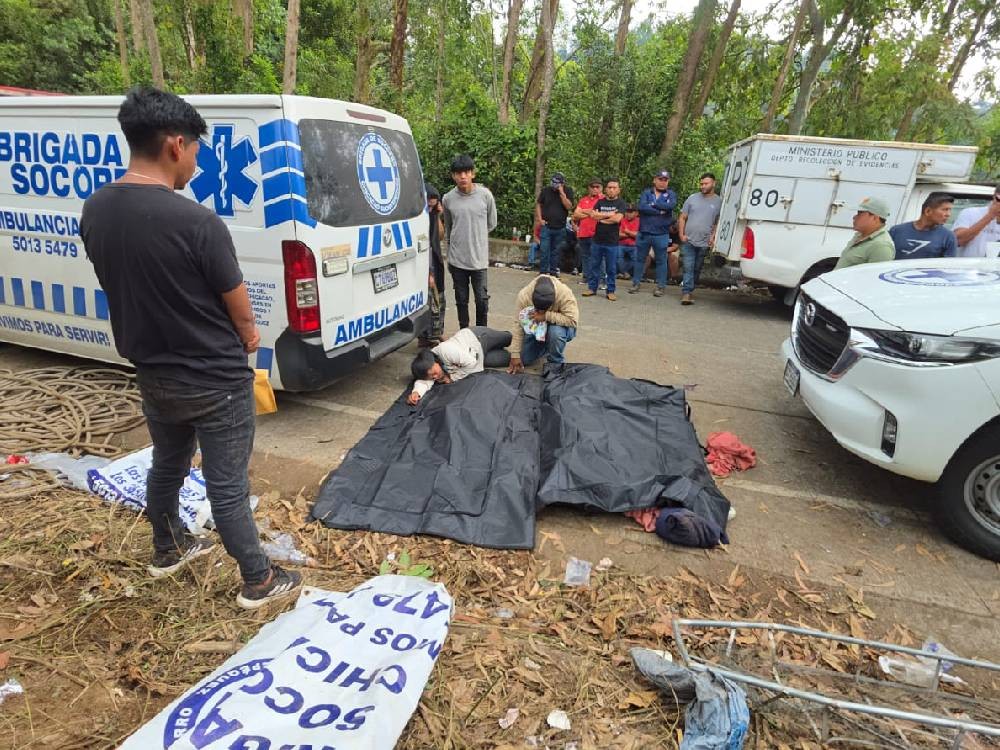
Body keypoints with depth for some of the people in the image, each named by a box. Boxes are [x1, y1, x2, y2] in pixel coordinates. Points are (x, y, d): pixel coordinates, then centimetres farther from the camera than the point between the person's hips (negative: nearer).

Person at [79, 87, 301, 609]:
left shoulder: (94, 211, -2)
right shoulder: (197, 223, -24)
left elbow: (125, 287, 8)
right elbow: (239, 311, -14)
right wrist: (248, 338, 9)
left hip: (153, 376, 7)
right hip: (215, 381, -6)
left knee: (166, 465, 27)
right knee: (227, 488, 5)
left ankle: (167, 550, 48)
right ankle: (258, 583, 24)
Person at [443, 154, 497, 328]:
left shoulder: (485, 195, -7)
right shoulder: (448, 198, -3)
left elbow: (491, 224, 7)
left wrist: (475, 235, 10)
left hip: (479, 257, -1)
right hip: (457, 259, 1)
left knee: (482, 299, 2)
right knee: (461, 300, 11)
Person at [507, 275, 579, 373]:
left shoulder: (565, 294, -34)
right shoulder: (524, 295, -27)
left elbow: (573, 320, -36)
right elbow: (518, 326, -22)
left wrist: (546, 316, -40)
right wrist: (515, 355, -22)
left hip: (559, 326, -3)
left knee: (555, 333, -36)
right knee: (524, 359, -5)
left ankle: (556, 365, -10)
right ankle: (545, 346, 23)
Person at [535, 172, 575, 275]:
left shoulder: (568, 191, -2)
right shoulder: (545, 190, -1)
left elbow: (569, 207, -12)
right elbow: (538, 204, 8)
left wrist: (562, 193, -19)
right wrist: (540, 219, -1)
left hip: (560, 228, 1)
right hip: (546, 226, -1)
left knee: (556, 252, 11)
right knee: (544, 251, -3)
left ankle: (553, 271, 21)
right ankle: (543, 272, 6)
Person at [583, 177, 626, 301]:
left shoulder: (621, 204, 0)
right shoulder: (600, 202, 9)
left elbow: (617, 219, -15)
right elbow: (592, 215, -6)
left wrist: (601, 218, -6)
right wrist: (609, 214, -10)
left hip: (612, 242, -3)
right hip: (597, 240, 3)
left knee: (612, 268, 3)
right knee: (594, 266, 9)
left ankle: (610, 291, 11)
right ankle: (592, 288, 19)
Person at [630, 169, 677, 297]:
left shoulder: (671, 194, 7)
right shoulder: (646, 192, 7)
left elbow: (671, 205, -16)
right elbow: (641, 207, -13)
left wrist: (652, 204, -12)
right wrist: (660, 211, -13)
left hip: (661, 234, -1)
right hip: (644, 232, 1)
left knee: (661, 261, 4)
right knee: (639, 259, 9)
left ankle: (660, 287, 12)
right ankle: (635, 284, 21)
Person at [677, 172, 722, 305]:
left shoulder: (719, 202, 5)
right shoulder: (692, 198, 6)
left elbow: (719, 223, 8)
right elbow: (682, 218, 7)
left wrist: (713, 236, -7)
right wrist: (681, 234, -3)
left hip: (704, 243, 1)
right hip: (688, 241, -1)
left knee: (697, 270, 10)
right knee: (688, 268, -9)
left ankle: (688, 291, 21)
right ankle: (687, 293, -12)